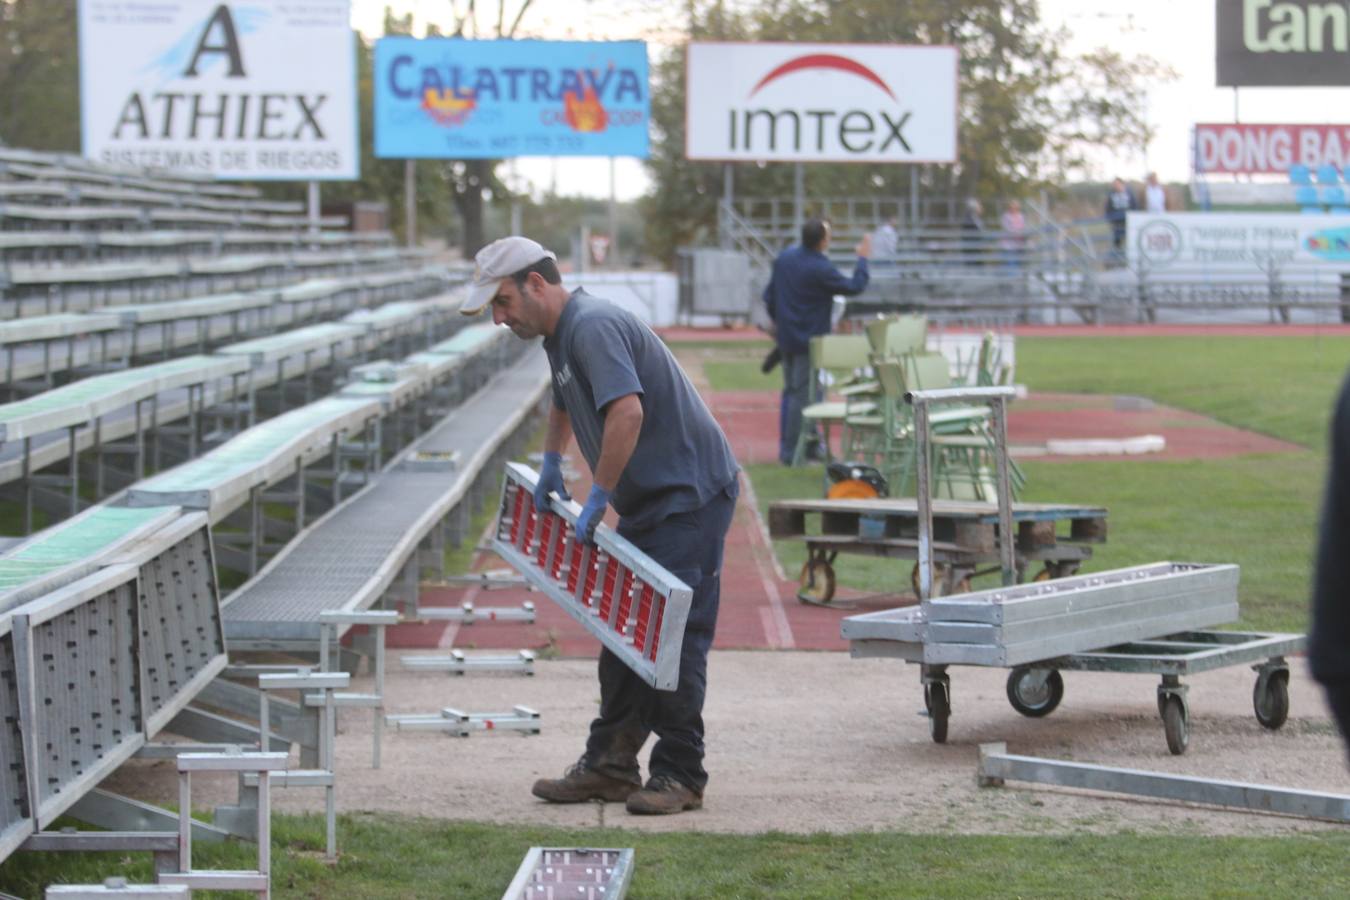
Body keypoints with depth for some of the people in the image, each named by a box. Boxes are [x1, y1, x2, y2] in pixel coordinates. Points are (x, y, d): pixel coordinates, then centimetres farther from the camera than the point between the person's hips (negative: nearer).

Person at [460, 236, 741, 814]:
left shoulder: (593, 327, -20)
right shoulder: (560, 335, 14)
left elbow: (627, 410, -34)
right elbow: (565, 401, 37)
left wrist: (599, 496, -27)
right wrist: (551, 462, 27)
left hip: (691, 495, -11)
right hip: (647, 504, 11)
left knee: (674, 636, -10)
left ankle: (680, 774, -5)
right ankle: (610, 765, 16)